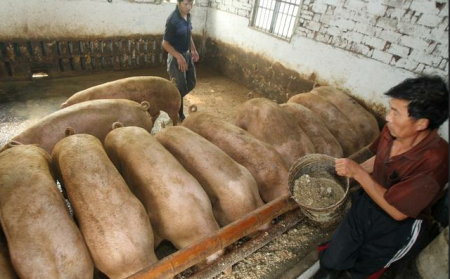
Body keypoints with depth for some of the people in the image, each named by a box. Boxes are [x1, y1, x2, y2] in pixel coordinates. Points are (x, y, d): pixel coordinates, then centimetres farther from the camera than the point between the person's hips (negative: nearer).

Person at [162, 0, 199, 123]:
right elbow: (165, 43, -20)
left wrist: (194, 50, 12)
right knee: (180, 88, 1)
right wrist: (179, 57, -26)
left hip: (187, 54, 8)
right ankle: (179, 116, 18)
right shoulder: (173, 20, -23)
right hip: (176, 58, -8)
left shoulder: (187, 15, 2)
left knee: (192, 83, 18)